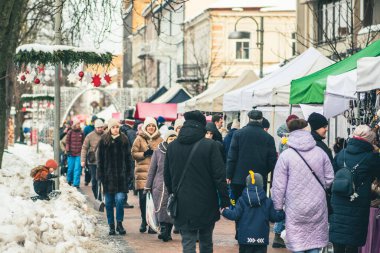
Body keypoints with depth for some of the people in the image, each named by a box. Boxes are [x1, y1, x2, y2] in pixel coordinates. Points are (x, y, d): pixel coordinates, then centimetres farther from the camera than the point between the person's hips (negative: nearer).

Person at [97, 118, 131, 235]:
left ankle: (119, 223, 4)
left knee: (120, 199, -11)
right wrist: (100, 175, -2)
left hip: (121, 176, 0)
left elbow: (128, 158, 9)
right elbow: (100, 159, 3)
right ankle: (111, 226, 15)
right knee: (109, 202, 5)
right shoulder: (104, 141, 1)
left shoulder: (124, 140, 4)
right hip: (108, 176, 0)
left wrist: (128, 173, 3)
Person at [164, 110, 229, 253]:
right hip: (206, 206, -2)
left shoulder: (172, 146, 2)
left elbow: (167, 177, 10)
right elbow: (219, 176, -11)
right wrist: (224, 201, -5)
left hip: (183, 207, 2)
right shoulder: (210, 145, -10)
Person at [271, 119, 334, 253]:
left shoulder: (286, 155, -10)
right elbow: (329, 178, 6)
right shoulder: (320, 152, 1)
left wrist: (278, 207, 2)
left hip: (296, 209, -3)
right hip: (317, 207, 4)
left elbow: (279, 186, -8)